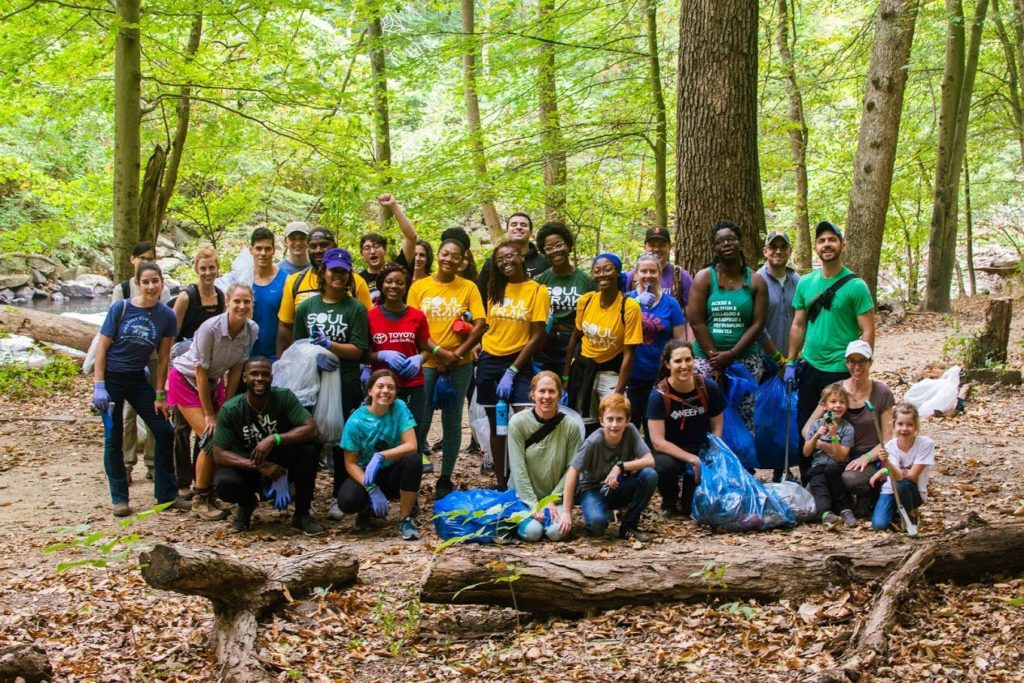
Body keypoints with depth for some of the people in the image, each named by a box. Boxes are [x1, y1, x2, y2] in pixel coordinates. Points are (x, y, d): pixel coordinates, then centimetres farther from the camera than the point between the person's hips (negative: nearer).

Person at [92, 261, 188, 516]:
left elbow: (163, 358, -1)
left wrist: (160, 395, -2)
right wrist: (98, 386, -14)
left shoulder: (166, 316, -5)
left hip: (138, 379, 3)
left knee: (164, 431, 0)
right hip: (111, 378, -3)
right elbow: (102, 347, -9)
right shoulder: (120, 308, -12)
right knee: (113, 438, 0)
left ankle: (166, 494, 12)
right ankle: (119, 498, 12)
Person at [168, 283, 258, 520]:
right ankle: (200, 500, -3)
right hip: (186, 379, -5)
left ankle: (210, 495, 12)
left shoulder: (252, 330, -16)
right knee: (212, 437, -16)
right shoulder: (210, 329, -31)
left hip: (213, 382, 6)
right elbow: (201, 373, -24)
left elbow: (235, 370, -9)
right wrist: (209, 415, -19)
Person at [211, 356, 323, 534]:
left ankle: (302, 514, -10)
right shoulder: (230, 410, -16)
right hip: (248, 467, 0)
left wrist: (274, 439, -37)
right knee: (224, 484, -33)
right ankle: (247, 504, 7)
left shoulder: (284, 397, -15)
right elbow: (219, 454, -18)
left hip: (280, 464, 1)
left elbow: (311, 429, -24)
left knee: (307, 448, -29)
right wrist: (259, 466, -30)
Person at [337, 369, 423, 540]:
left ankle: (405, 518, -14)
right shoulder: (356, 421, -15)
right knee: (348, 500, -32)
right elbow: (350, 463, -12)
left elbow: (411, 446, -19)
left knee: (413, 459, -30)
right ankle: (367, 508, 7)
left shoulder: (399, 408, -12)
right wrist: (372, 489, -26)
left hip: (392, 474, 1)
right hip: (364, 474, -1)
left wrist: (380, 456, -33)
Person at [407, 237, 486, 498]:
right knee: (421, 421, 0)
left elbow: (480, 325, -3)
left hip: (459, 365, 0)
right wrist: (436, 352, -11)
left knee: (452, 422, 6)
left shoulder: (469, 288, 3)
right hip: (426, 363, 0)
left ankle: (446, 478, 15)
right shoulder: (419, 286, 4)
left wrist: (457, 353, -13)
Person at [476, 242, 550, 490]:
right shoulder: (496, 288, 8)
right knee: (496, 425, 9)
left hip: (519, 362, -4)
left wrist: (511, 372, -12)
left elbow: (537, 336, -9)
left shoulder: (537, 290, -5)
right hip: (489, 362, 4)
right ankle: (501, 484, 18)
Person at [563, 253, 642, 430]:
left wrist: (618, 393, -18)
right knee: (582, 425, 11)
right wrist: (565, 375, 11)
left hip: (610, 373, -4)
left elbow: (628, 354, -15)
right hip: (582, 369, 4)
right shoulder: (585, 300, -6)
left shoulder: (630, 307, -17)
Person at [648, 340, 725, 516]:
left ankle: (688, 493, 23)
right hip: (670, 452, -1)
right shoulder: (659, 395, -17)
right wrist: (692, 459, -25)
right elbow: (658, 441, -18)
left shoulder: (708, 387, -10)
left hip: (701, 450, 2)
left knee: (693, 507, -17)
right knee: (665, 467, -37)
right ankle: (669, 500, -1)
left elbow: (717, 427, 1)